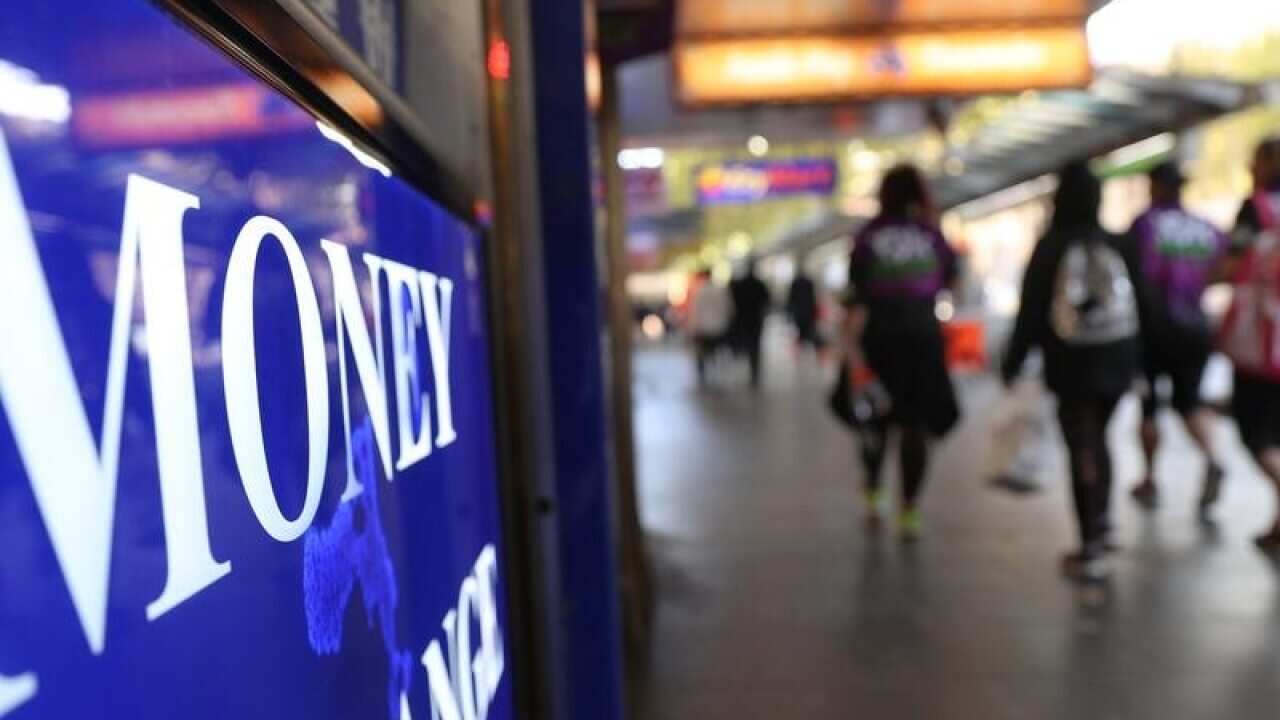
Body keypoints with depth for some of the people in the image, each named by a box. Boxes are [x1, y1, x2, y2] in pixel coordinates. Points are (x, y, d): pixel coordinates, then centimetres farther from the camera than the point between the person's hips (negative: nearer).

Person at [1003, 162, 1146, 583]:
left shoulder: (1050, 249, -9)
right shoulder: (1117, 247, 1)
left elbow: (1030, 313, -10)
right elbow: (1143, 307, 4)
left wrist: (1012, 365, -3)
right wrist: (1136, 359, 14)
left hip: (1070, 366, -3)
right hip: (1117, 362, 4)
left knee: (1082, 451, 2)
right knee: (1096, 440, 23)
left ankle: (1092, 550, 4)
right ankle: (1102, 524, 25)